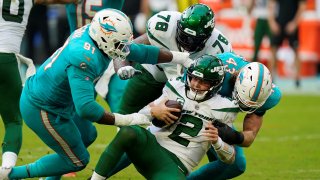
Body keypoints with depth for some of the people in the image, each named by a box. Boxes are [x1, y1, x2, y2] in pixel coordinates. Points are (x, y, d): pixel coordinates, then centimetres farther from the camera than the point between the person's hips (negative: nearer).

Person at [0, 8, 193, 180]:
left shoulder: (93, 33, -8)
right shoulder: (85, 59, -35)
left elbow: (139, 51, 2)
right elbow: (85, 108, -40)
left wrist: (183, 58, 4)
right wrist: (125, 120, -33)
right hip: (42, 109, -9)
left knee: (87, 135, 25)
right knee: (77, 160, 7)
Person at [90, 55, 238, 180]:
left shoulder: (222, 108, 4)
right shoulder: (177, 90, 9)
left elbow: (230, 158, 7)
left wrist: (216, 141, -15)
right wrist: (154, 111, -15)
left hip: (177, 166, -1)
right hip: (151, 146, 1)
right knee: (129, 132, -35)